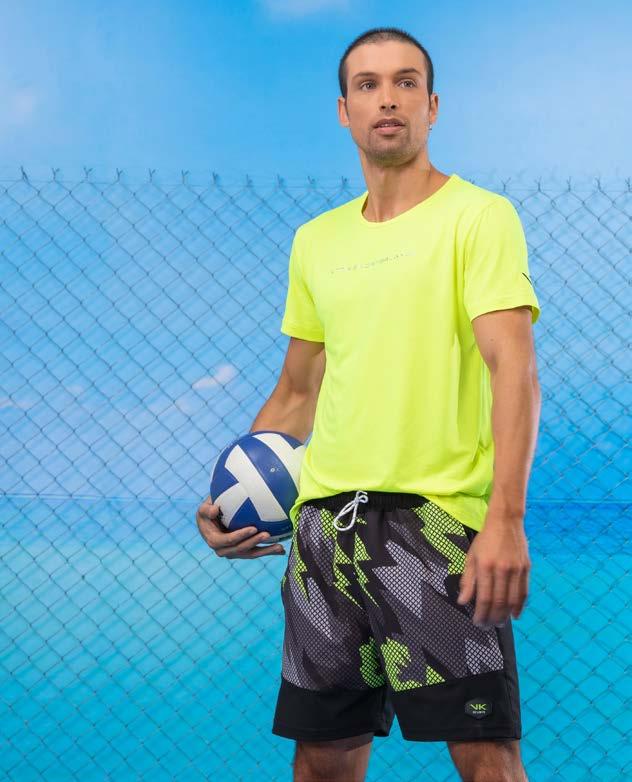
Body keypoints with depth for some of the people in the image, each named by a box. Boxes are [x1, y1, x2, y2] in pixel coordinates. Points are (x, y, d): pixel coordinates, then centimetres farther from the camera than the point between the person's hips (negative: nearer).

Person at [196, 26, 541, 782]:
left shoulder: (479, 216, -2)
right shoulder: (315, 240, 15)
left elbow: (514, 370, -12)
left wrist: (506, 518, -23)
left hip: (440, 514, -5)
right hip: (323, 520, 5)